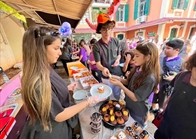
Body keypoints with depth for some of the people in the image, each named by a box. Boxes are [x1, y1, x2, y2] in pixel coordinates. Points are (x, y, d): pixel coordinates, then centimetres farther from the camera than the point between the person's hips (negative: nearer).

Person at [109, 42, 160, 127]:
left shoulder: (150, 78, -32)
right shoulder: (137, 68, -10)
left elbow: (136, 98, -26)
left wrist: (120, 85, -31)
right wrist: (119, 79, -15)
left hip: (137, 111, -6)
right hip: (128, 105, 6)